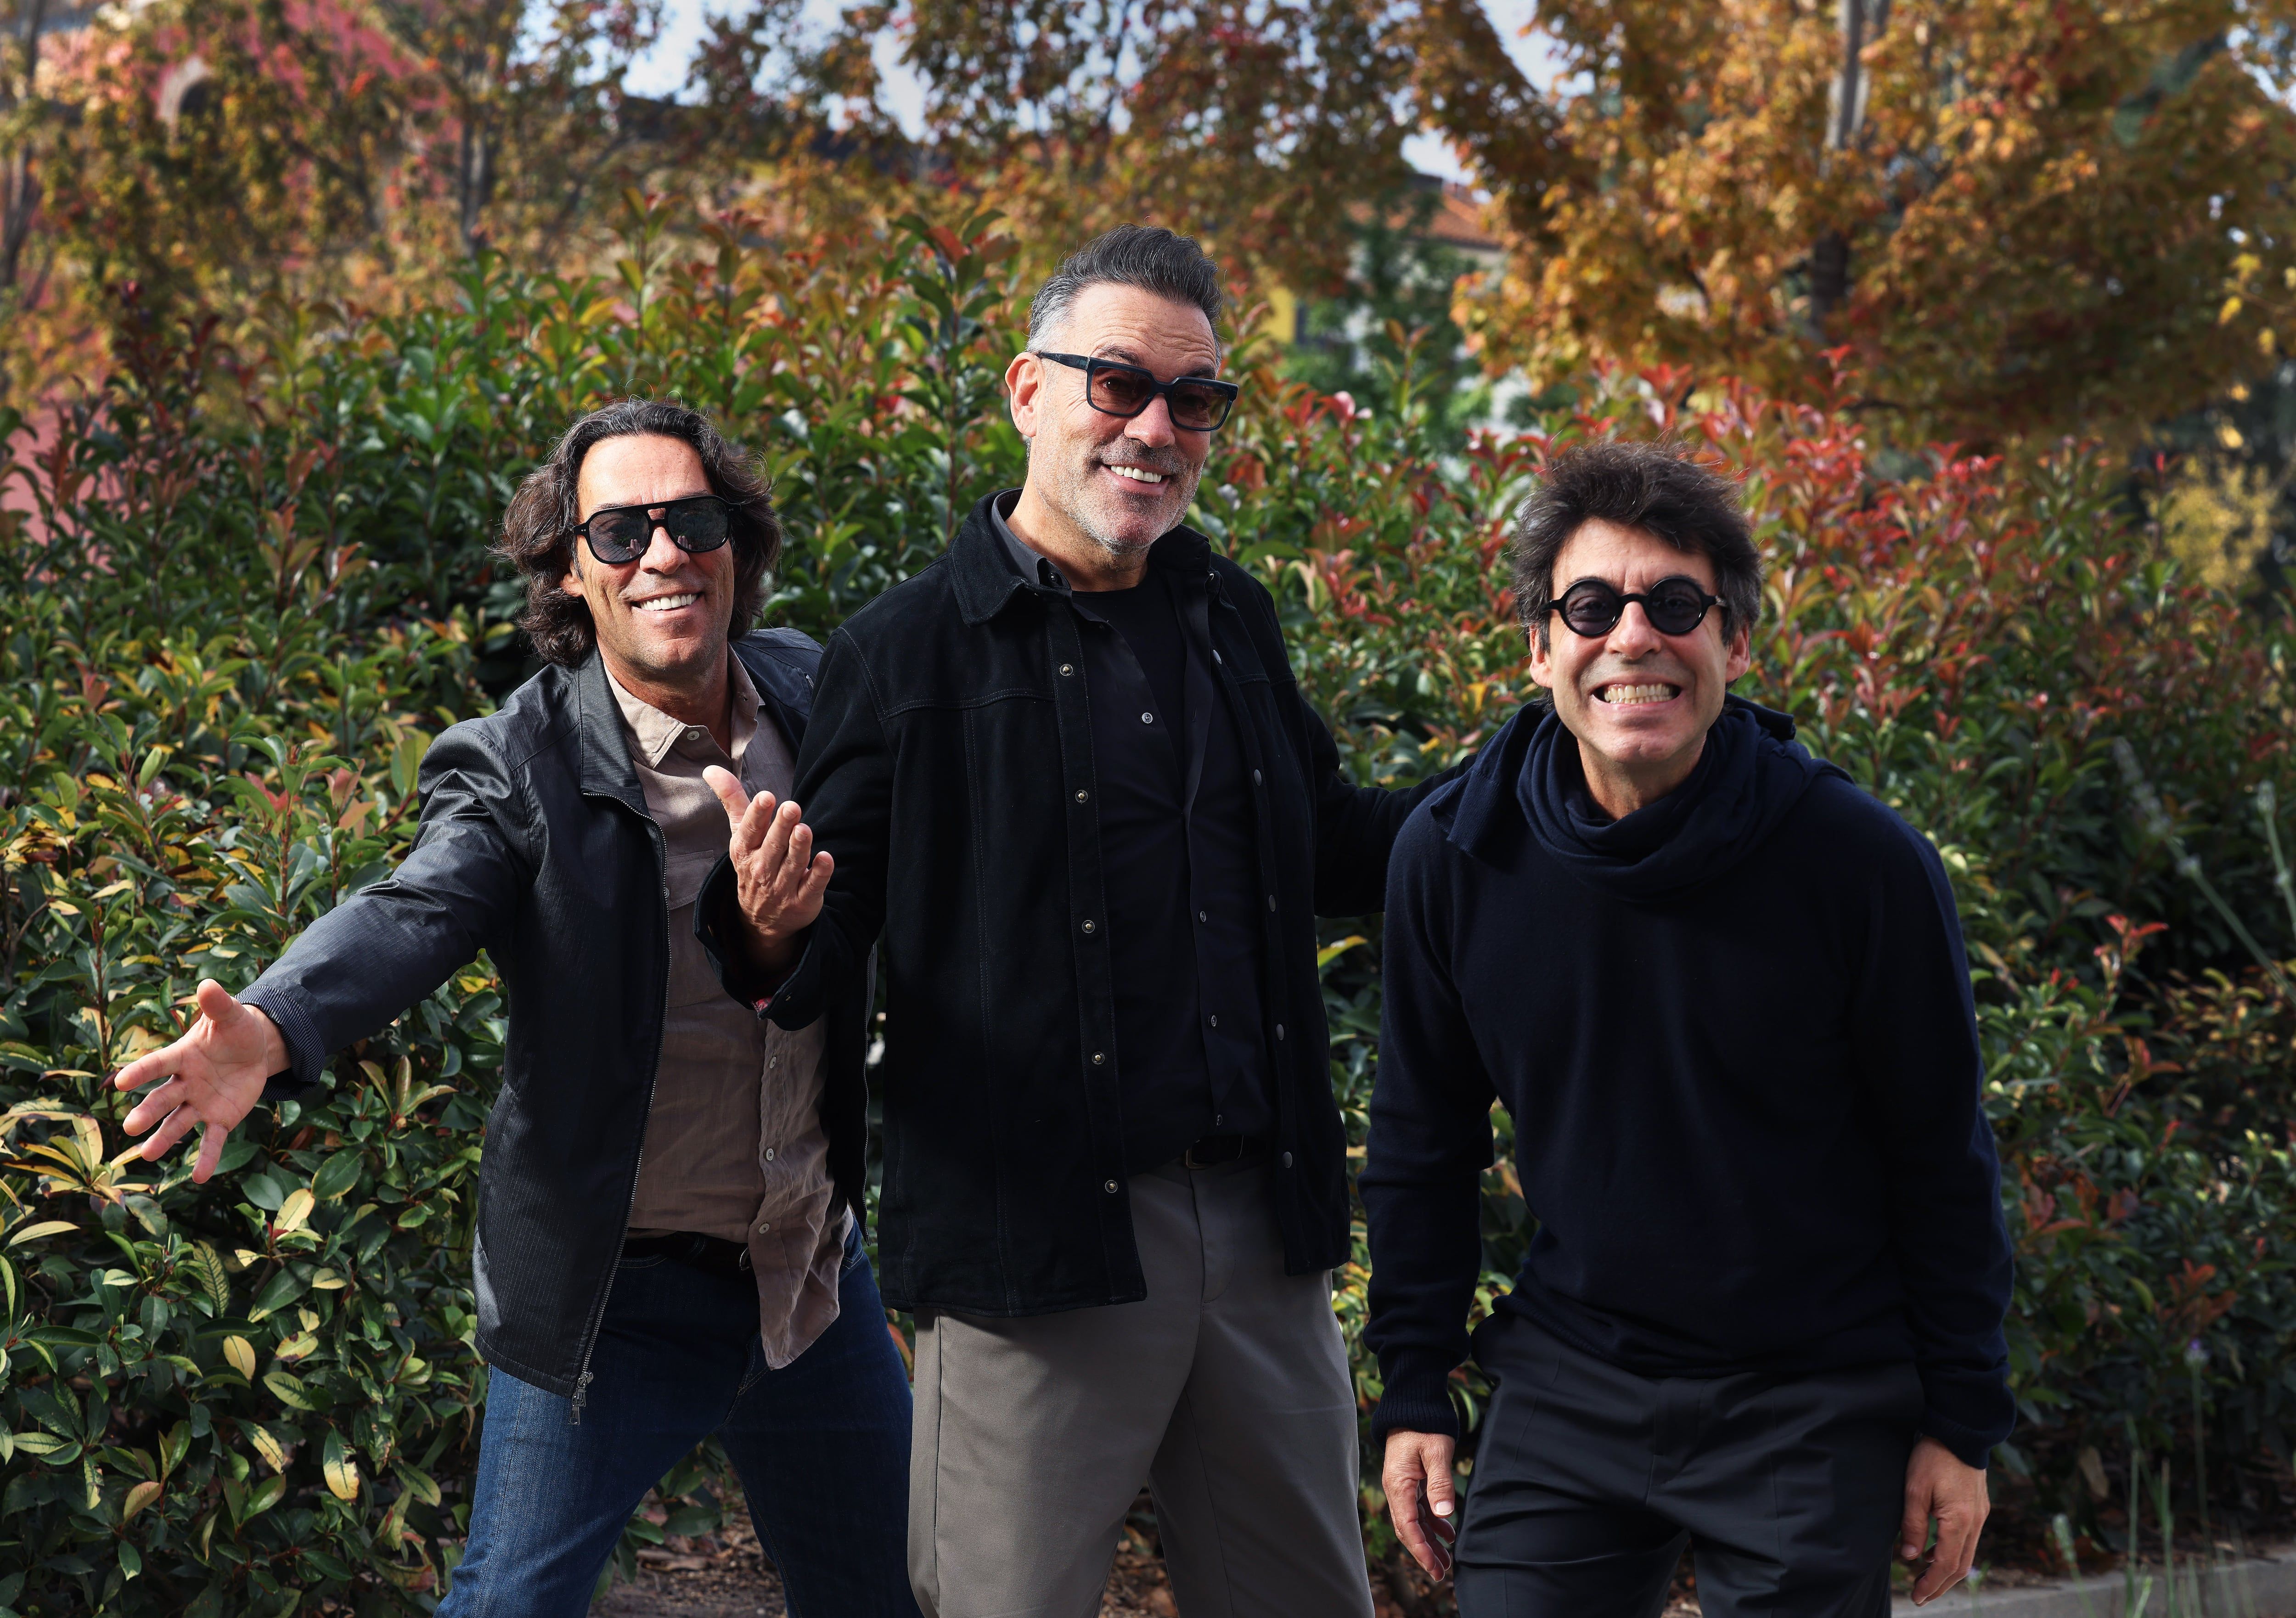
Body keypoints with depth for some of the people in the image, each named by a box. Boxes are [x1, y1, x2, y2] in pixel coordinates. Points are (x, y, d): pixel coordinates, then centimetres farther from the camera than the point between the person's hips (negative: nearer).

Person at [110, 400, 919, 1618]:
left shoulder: (808, 695, 0)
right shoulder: (519, 768, -15)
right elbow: (410, 915, -33)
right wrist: (266, 1033, -52)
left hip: (815, 1280, 5)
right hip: (612, 1299, -5)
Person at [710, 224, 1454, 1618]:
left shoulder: (1233, 619, 12)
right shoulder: (909, 653, -5)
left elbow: (1325, 849, 26)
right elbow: (816, 968, -4)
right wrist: (773, 931, -27)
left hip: (1264, 1235, 6)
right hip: (1039, 1238, -5)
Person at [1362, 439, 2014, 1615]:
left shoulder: (1863, 863, -13)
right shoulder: (1454, 855, -6)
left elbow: (1942, 1161, -4)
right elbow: (1424, 1140, 6)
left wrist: (1960, 1423, -1)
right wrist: (1414, 1389, 6)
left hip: (1815, 1412, -2)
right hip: (1566, 1387, 2)